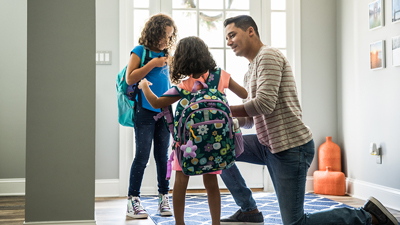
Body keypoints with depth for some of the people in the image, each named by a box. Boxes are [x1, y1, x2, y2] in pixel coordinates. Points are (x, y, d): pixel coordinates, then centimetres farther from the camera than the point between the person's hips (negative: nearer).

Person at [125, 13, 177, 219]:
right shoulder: (140, 51, -2)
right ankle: (133, 200, 3)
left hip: (163, 111, 5)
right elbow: (130, 79, -10)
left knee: (163, 156, 9)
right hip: (145, 111, -5)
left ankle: (164, 198, 16)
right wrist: (152, 64, -14)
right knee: (142, 156, -4)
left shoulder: (165, 55, 15)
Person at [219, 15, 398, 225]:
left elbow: (264, 104, -24)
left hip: (291, 147, -9)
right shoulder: (250, 72, 19)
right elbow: (248, 120, 17)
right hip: (268, 145, 9)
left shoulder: (268, 56, -11)